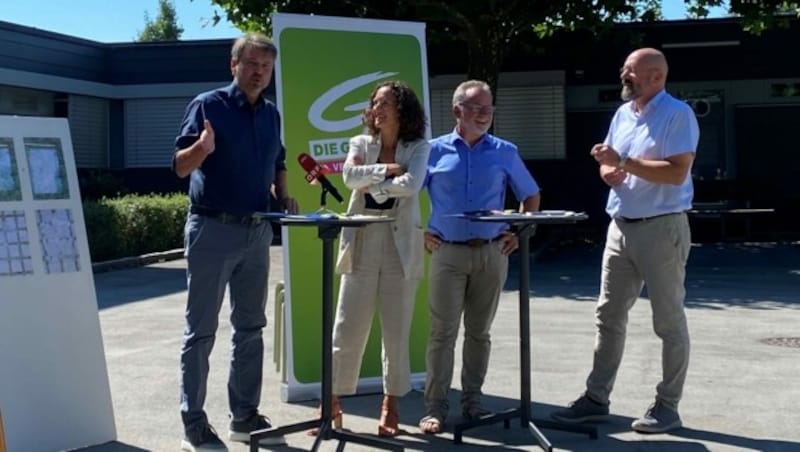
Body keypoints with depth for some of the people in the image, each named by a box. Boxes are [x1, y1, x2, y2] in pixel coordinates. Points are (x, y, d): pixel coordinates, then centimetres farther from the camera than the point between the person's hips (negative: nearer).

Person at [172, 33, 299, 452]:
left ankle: (245, 415, 21)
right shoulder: (207, 105, -7)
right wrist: (202, 147, -34)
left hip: (257, 231, 6)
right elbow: (181, 167, -12)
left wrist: (283, 195, 4)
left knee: (250, 327, 11)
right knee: (201, 330, 0)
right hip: (213, 229, -6)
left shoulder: (271, 114, 10)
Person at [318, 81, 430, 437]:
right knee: (348, 329, 1)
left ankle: (391, 406, 16)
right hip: (361, 243, 1)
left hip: (400, 246, -1)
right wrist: (388, 170, -11)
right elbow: (350, 175, -10)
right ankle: (332, 404, 12)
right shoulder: (361, 144, 10)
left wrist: (372, 184, -8)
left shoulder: (419, 148, 3)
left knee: (397, 331, 4)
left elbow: (411, 185, -15)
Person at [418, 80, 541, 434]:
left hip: (492, 253, 2)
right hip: (448, 253, -2)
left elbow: (531, 196, 16)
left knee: (479, 332, 9)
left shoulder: (505, 152, 7)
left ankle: (472, 400, 19)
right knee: (442, 332, -3)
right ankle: (435, 406, 2)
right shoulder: (434, 151, 3)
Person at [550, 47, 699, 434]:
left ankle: (667, 406, 11)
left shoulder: (677, 114, -10)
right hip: (620, 226, 8)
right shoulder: (622, 114, 14)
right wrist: (609, 171, -3)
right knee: (608, 315, 9)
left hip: (662, 228, -8)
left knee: (669, 321, 2)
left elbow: (677, 172, -20)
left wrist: (624, 162, -20)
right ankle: (596, 398, 16)